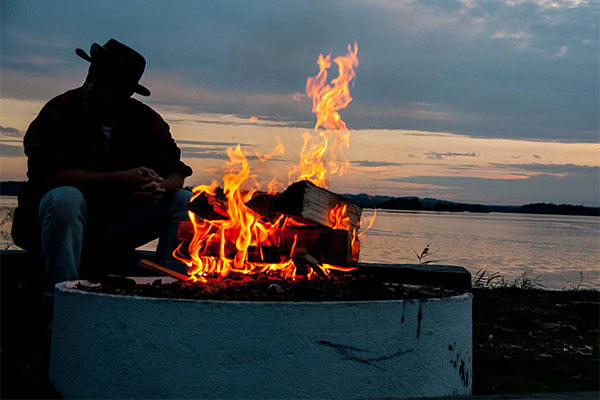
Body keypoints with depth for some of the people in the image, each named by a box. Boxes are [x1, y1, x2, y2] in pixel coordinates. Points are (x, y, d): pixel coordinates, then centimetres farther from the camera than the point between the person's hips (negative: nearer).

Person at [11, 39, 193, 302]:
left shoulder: (145, 120, 3)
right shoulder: (60, 112, -11)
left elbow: (176, 173, 1)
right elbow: (52, 174, -25)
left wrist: (159, 187, -25)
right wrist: (120, 179, -30)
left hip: (115, 227, 4)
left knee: (185, 202, -9)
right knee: (66, 197, -37)